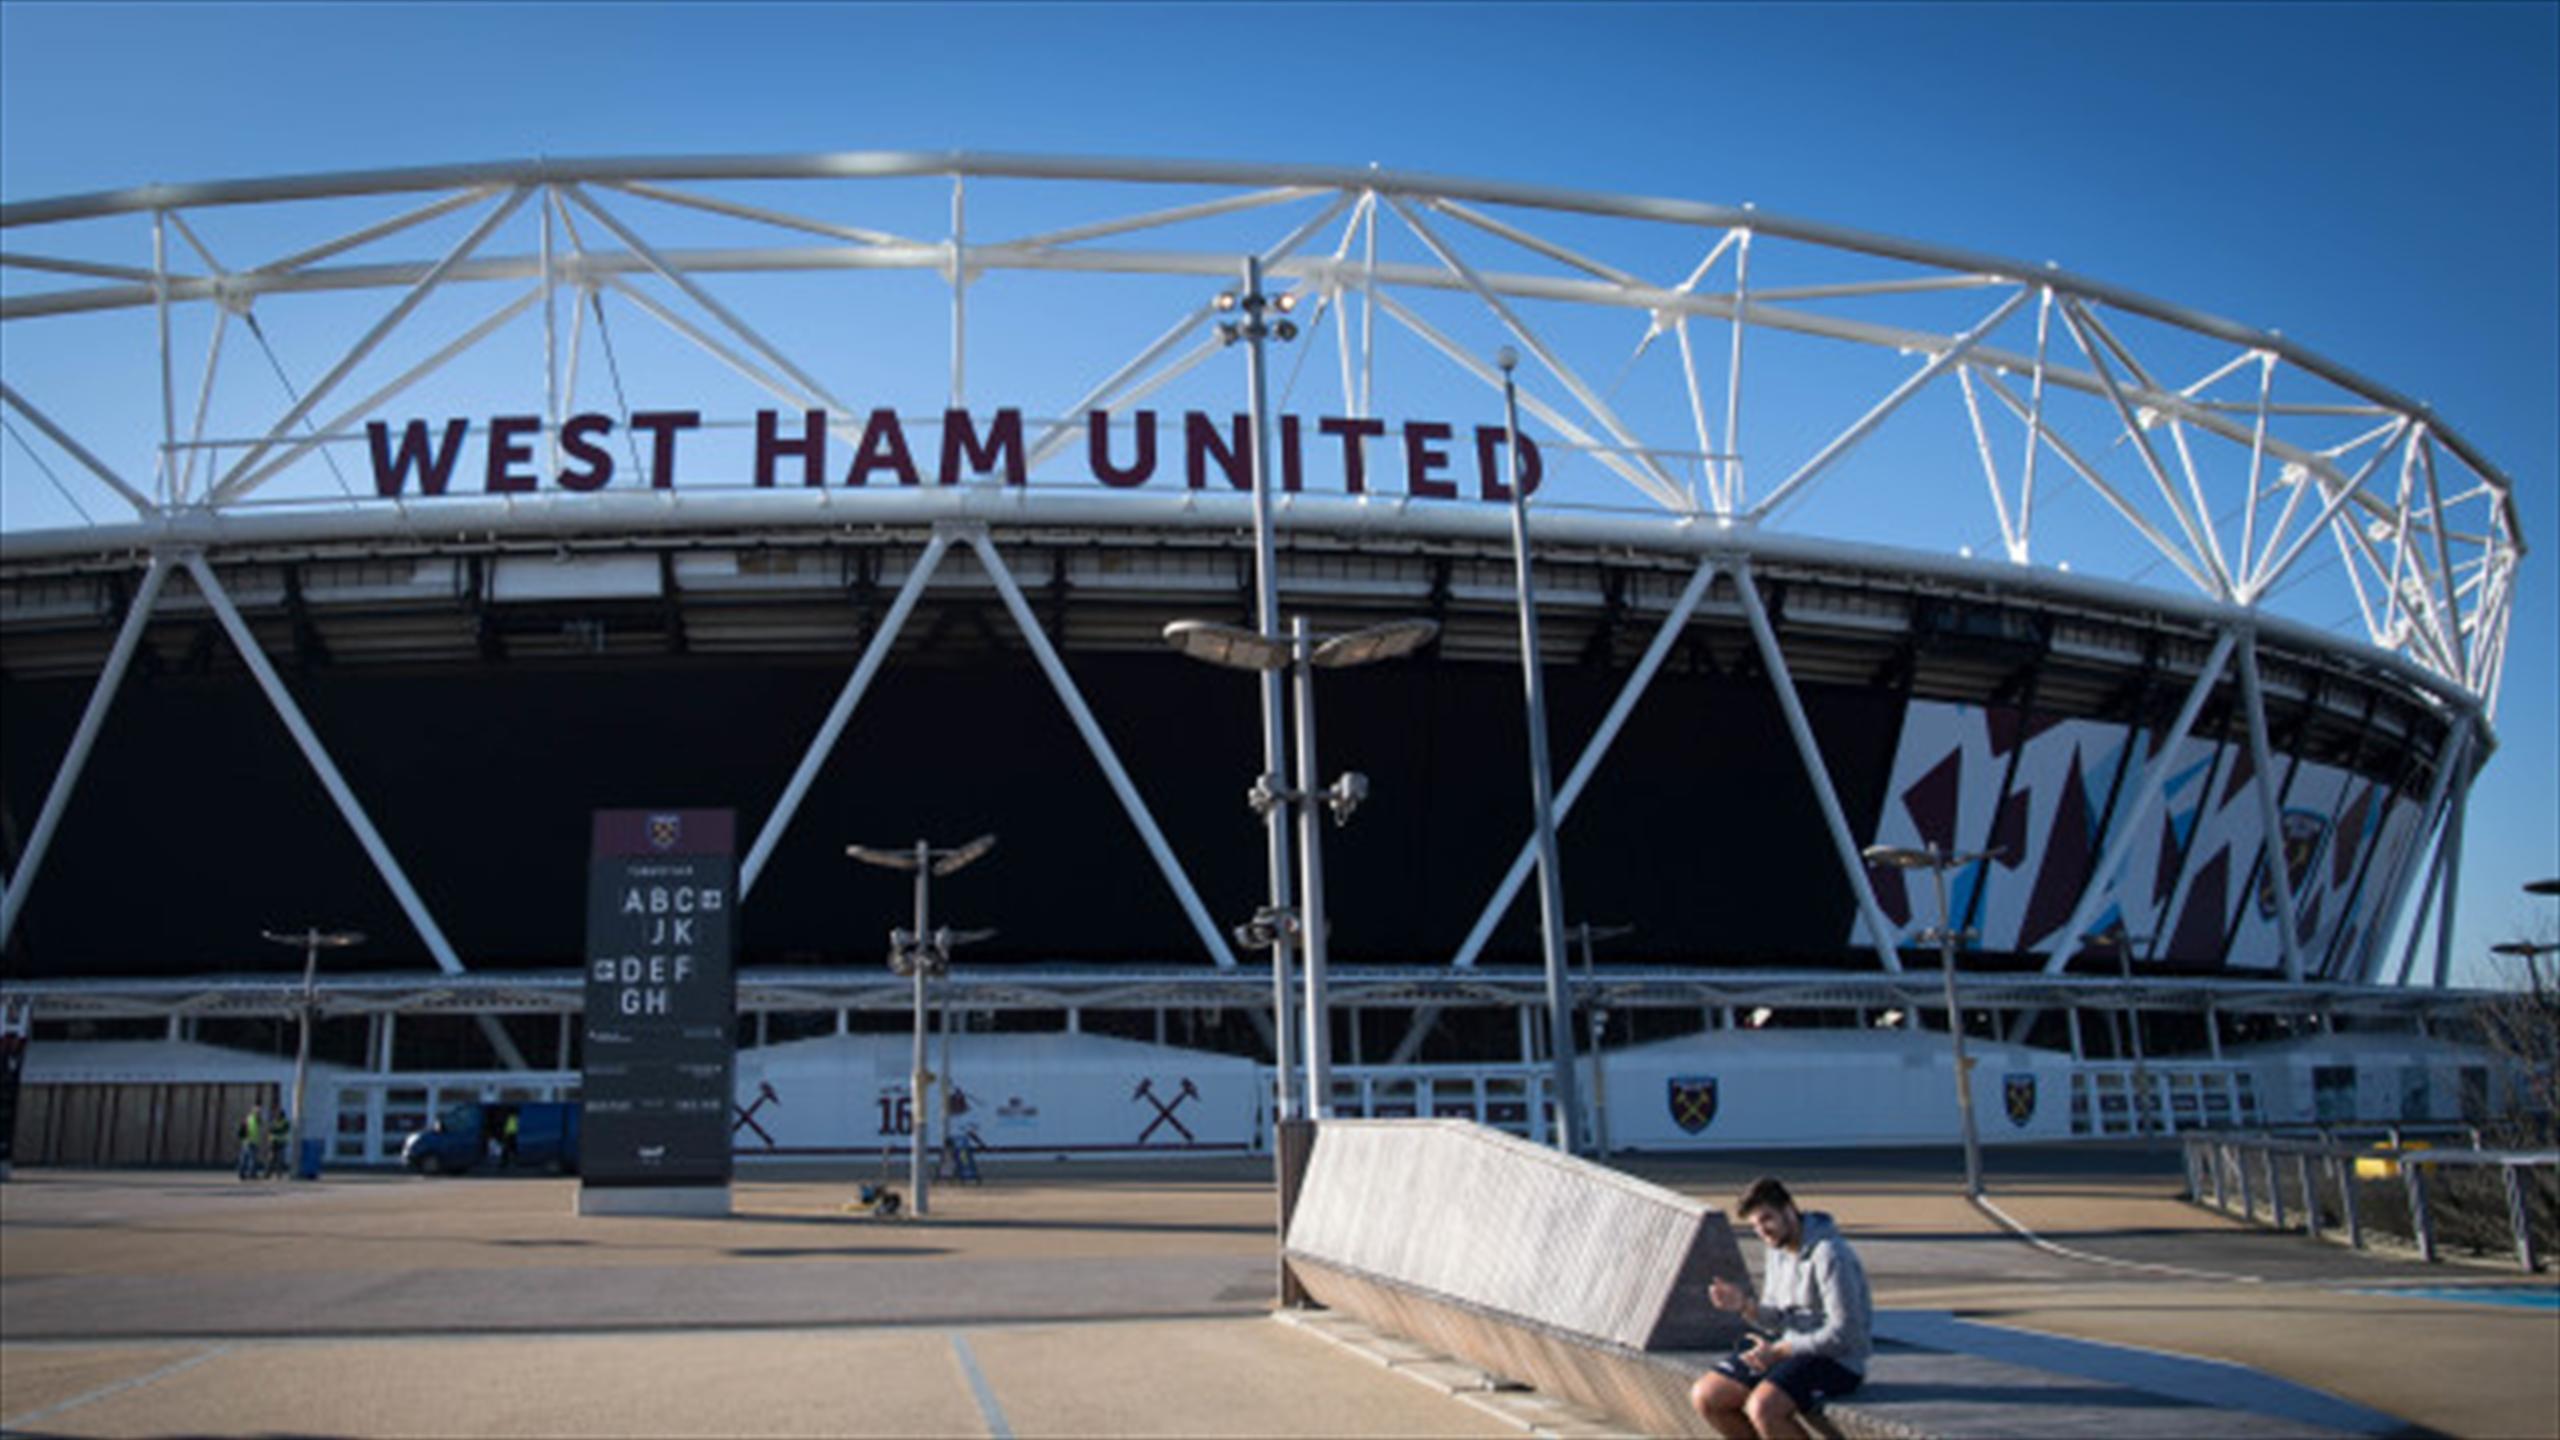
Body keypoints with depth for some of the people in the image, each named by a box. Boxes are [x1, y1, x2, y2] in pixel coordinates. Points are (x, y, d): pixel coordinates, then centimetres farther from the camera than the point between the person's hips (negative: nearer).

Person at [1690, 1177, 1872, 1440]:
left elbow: (1844, 1332, -19)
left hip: (1836, 1359, -8)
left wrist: (1780, 1350, -18)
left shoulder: (1829, 1254, -18)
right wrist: (1745, 1305, -8)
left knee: (1761, 1407, -32)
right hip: (1787, 1350, 8)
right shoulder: (1778, 1250, 9)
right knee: (1704, 1396, -3)